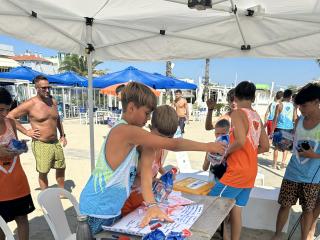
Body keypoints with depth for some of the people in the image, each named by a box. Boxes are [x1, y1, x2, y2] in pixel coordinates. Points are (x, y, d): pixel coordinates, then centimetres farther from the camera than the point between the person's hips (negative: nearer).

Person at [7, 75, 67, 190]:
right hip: (41, 145, -6)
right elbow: (10, 116, -8)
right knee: (43, 172, 6)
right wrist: (26, 131, -11)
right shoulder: (30, 104, -12)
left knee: (61, 167, 16)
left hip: (56, 143, 6)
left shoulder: (53, 101, 6)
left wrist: (62, 135, 15)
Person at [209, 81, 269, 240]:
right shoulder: (257, 117, 9)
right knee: (235, 210, 16)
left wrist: (226, 152, -9)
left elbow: (241, 141, -26)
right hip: (250, 172, 8)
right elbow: (265, 146, 13)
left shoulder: (237, 113, -13)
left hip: (237, 171, -8)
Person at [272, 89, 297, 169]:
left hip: (280, 128, -2)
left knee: (277, 147, 7)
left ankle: (275, 164, 9)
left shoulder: (280, 105, -6)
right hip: (289, 128, 2)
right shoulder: (293, 106, 2)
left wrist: (272, 130, -3)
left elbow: (275, 118, -8)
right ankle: (283, 162, 8)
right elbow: (294, 119, 3)